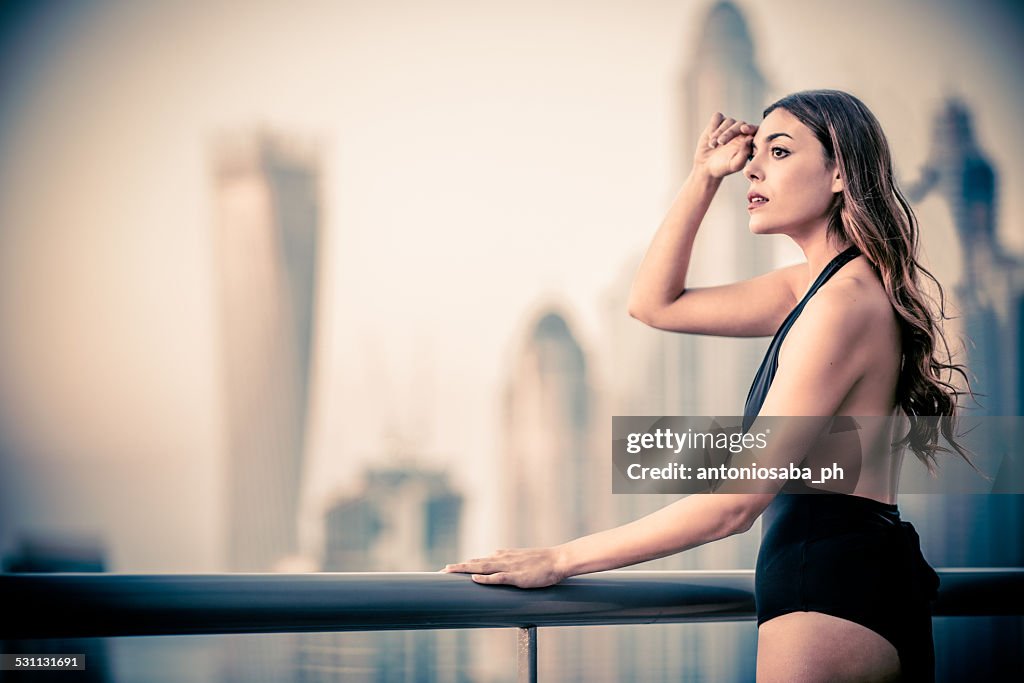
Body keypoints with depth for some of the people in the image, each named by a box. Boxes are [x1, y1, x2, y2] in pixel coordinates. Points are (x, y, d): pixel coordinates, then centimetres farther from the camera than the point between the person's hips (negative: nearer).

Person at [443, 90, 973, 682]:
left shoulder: (846, 299, -16)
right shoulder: (816, 284, 13)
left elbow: (736, 501, -19)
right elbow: (655, 303, 22)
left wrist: (563, 559, -14)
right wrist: (705, 177, 11)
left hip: (833, 593, -10)